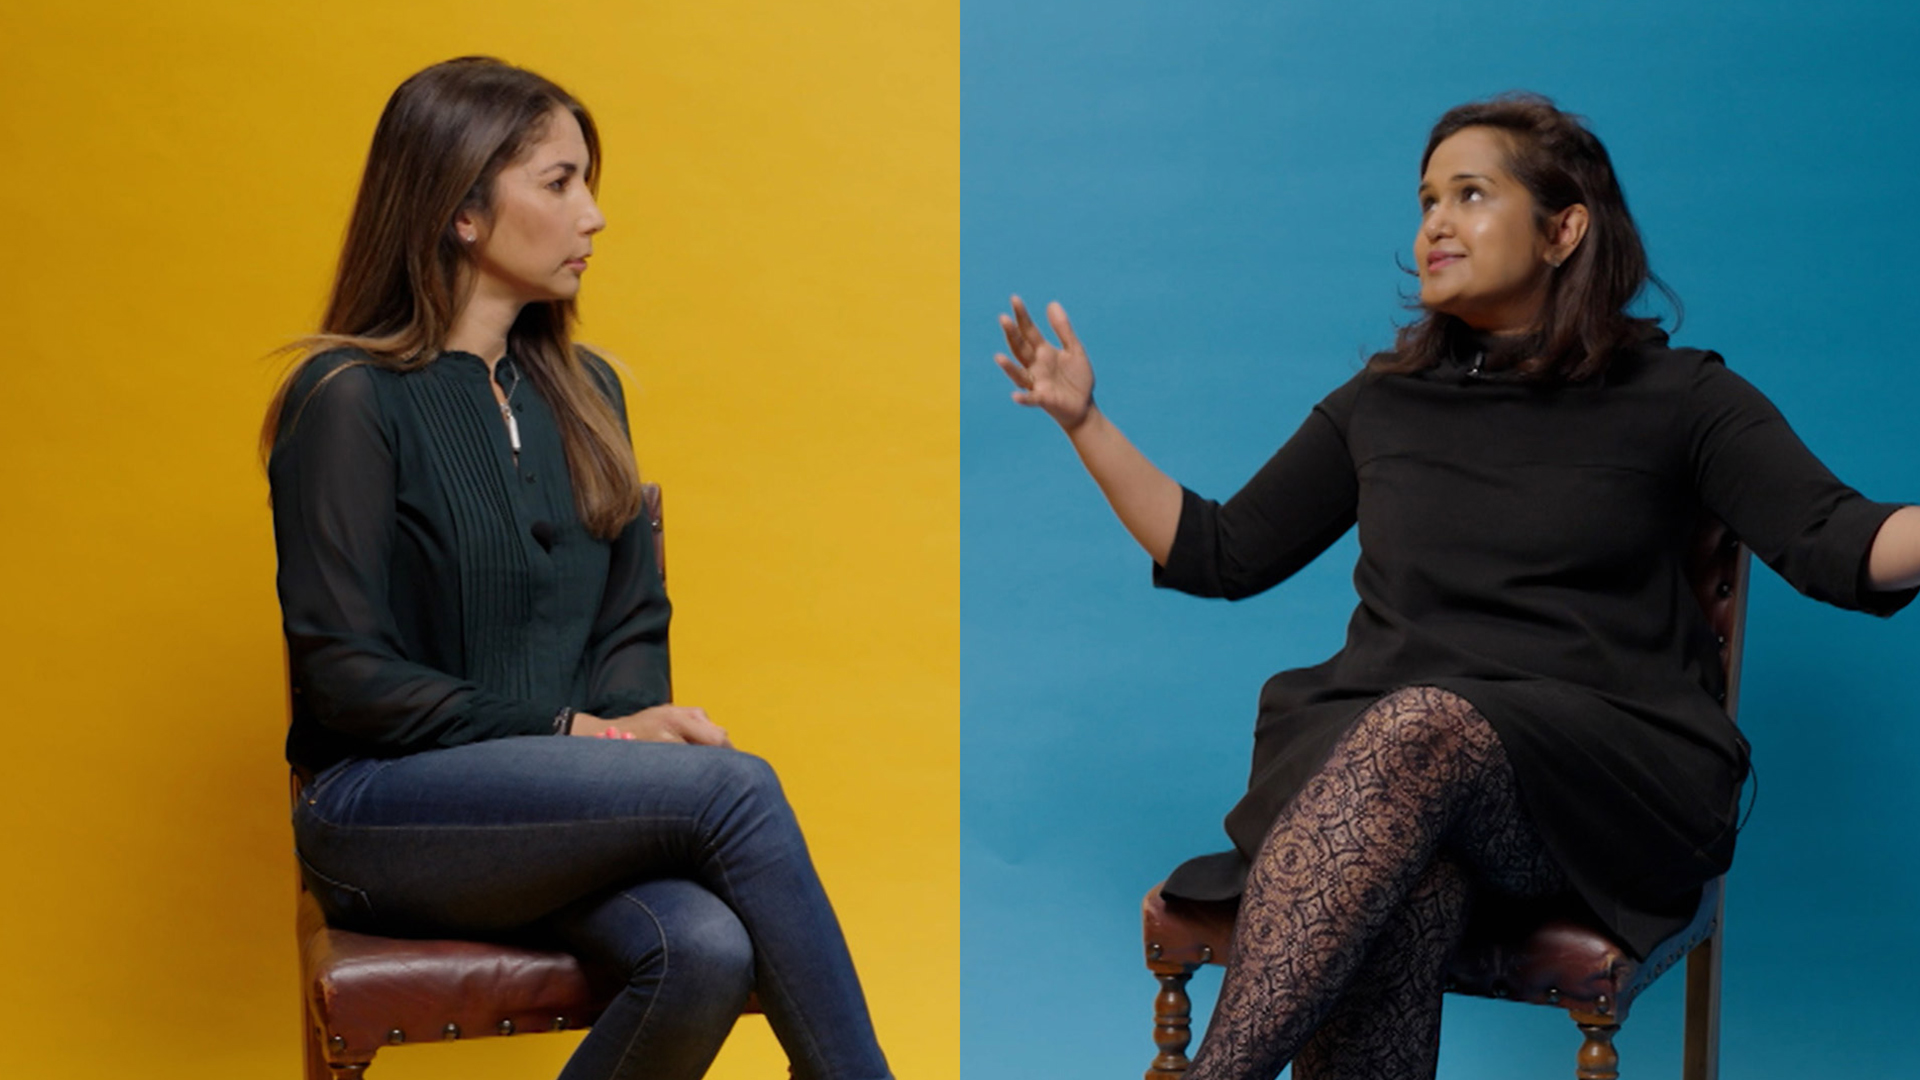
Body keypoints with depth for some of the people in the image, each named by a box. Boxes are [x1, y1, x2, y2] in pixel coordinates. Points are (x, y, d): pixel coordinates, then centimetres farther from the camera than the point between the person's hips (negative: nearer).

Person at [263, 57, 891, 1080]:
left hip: (552, 812, 5)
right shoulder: (350, 400, -6)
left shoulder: (581, 390, 15)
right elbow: (344, 674, -11)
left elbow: (633, 620, 17)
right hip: (383, 813, -5)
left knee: (707, 952, -29)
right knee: (732, 786, -28)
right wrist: (567, 732, -16)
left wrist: (639, 721, -6)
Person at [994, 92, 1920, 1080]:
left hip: (1600, 769, -2)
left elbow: (1841, 547, -2)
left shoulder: (1676, 397, 11)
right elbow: (1221, 553, 25)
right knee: (1381, 915, -36)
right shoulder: (1381, 405, 21)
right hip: (1368, 752, 3)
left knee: (1423, 726, -38)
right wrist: (1083, 420, 19)